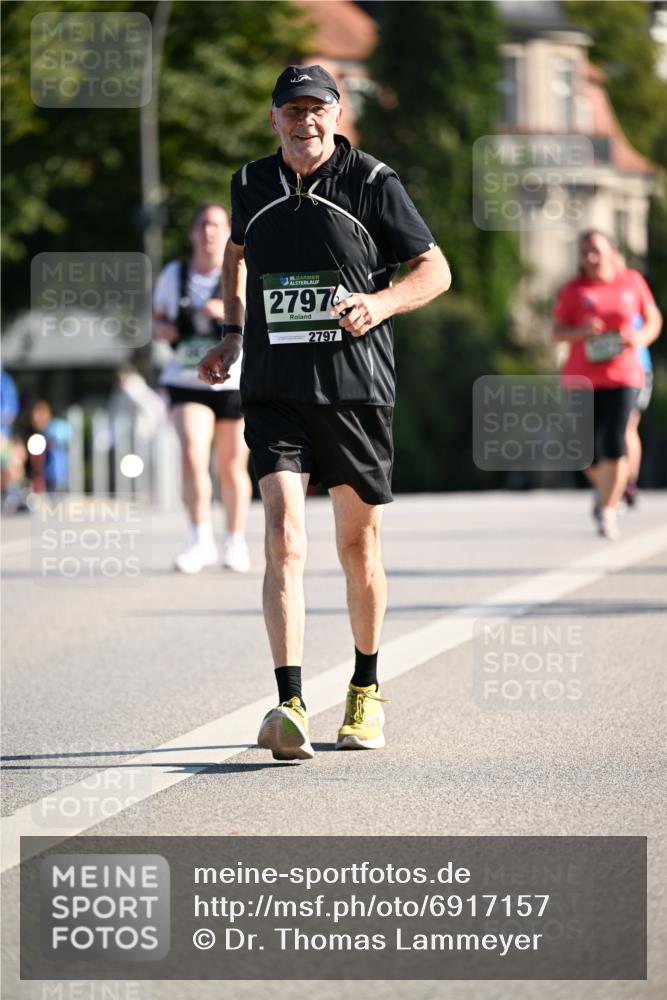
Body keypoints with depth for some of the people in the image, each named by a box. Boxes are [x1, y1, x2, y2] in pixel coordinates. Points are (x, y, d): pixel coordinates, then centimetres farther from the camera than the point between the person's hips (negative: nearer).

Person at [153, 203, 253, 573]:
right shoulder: (174, 274, 6)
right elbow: (159, 316, 21)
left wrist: (229, 313, -24)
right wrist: (163, 329, -2)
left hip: (235, 381, -1)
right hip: (187, 381, 1)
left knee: (233, 466, 6)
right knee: (192, 456, -17)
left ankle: (236, 541, 21)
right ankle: (201, 539, -12)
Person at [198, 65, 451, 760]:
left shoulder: (372, 184, -3)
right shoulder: (251, 186, 7)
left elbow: (435, 270, 2)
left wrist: (380, 301, -16)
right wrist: (233, 336, 22)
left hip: (355, 390, -1)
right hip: (274, 392, 1)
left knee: (358, 546, 10)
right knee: (284, 538, -15)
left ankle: (365, 690, 30)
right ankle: (290, 708, -23)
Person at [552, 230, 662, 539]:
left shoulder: (632, 282, 5)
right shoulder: (573, 290, 1)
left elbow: (653, 319, 14)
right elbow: (557, 332, -1)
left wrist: (642, 337, -7)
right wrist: (582, 331, -21)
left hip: (623, 377, -1)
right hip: (582, 379, 1)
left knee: (614, 444, -14)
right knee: (589, 450, 2)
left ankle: (607, 511, -6)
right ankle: (606, 488, 34)